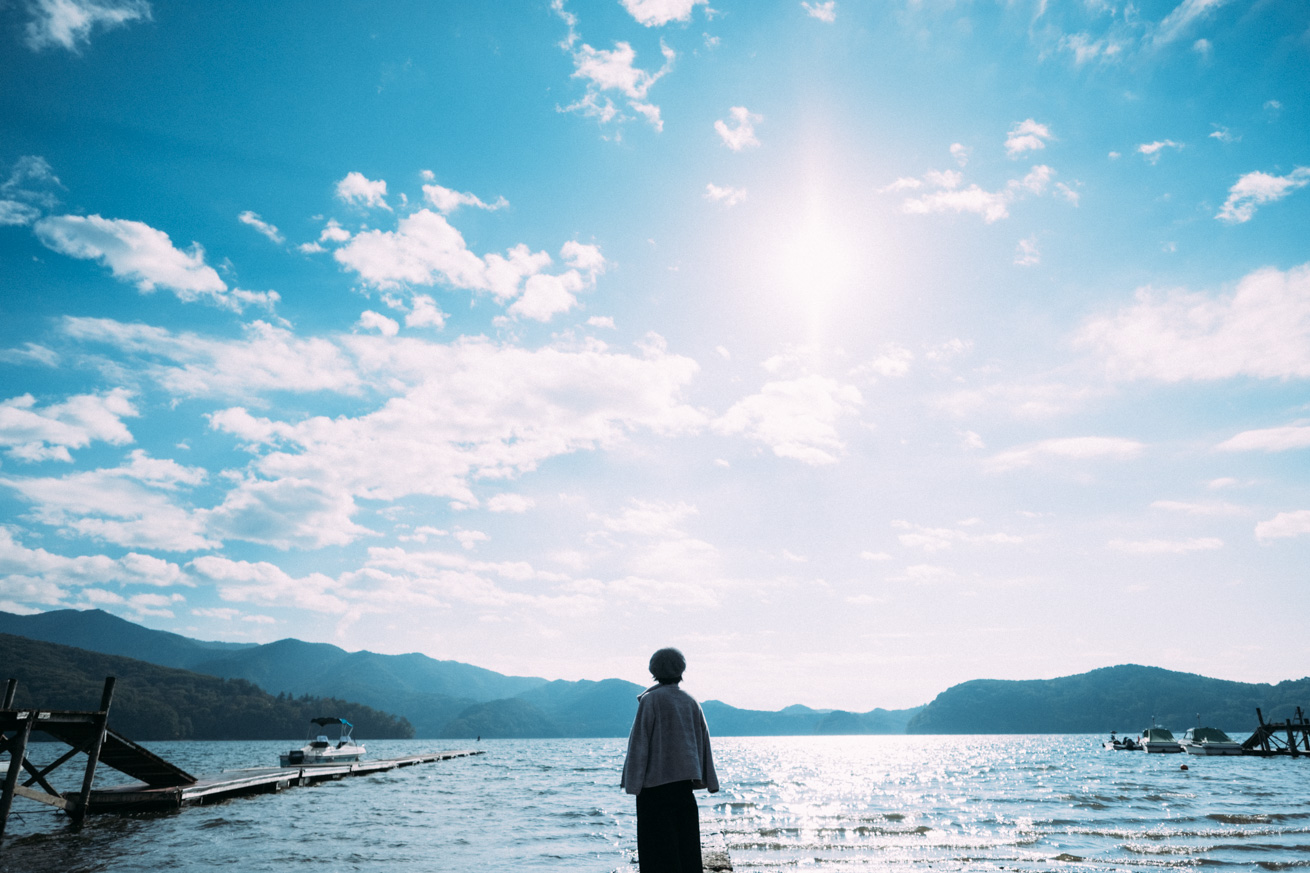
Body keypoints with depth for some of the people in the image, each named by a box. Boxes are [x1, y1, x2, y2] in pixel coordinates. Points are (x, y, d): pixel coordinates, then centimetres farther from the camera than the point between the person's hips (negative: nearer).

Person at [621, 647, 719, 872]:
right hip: (684, 778, 5)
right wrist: (707, 780, 14)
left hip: (656, 779, -5)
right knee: (685, 837, 12)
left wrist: (632, 780, -8)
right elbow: (703, 740, 9)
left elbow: (639, 740, -11)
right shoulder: (690, 702, 6)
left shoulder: (651, 700, -9)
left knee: (657, 841, 0)